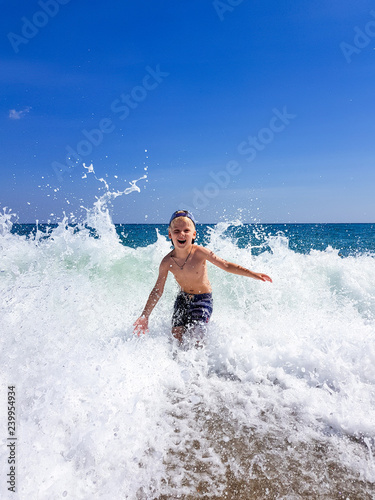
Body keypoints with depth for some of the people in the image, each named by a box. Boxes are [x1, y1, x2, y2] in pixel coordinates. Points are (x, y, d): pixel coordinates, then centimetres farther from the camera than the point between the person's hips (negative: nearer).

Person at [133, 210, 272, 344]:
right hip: (183, 299, 3)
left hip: (203, 299, -3)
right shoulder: (167, 262, -15)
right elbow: (157, 290, -6)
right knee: (176, 336, -2)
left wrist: (253, 274, -18)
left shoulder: (200, 252, -22)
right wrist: (144, 316, -4)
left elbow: (226, 265, -14)